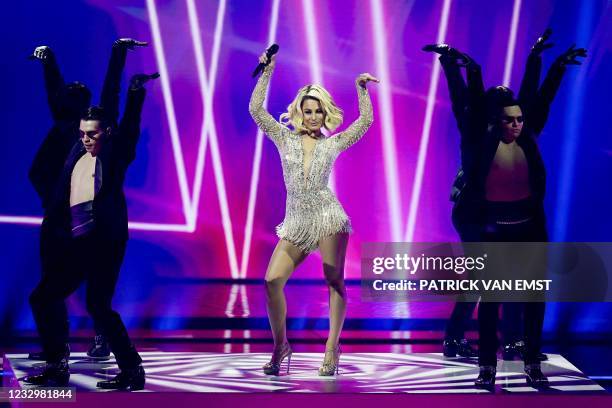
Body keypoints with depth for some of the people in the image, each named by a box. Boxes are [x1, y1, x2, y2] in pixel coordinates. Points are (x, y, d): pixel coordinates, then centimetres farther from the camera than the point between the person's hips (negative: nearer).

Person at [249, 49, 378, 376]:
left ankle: (332, 348, 5)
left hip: (328, 217, -1)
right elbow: (255, 109, 1)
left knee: (334, 281, -3)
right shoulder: (285, 138, 9)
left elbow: (366, 120, 4)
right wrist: (267, 71, -3)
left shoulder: (333, 143, 8)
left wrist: (362, 88, -4)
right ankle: (280, 346, 6)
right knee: (272, 281, -9)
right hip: (295, 223, 1)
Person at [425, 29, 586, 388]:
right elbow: (466, 99, -7)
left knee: (534, 295, 4)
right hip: (490, 229, -3)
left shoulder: (527, 135, 2)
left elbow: (538, 95, 10)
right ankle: (487, 366, 5)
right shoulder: (480, 137, -5)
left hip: (529, 227, 3)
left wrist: (551, 62, 14)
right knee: (490, 297, 1)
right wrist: (453, 62, -8)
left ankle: (533, 364, 11)